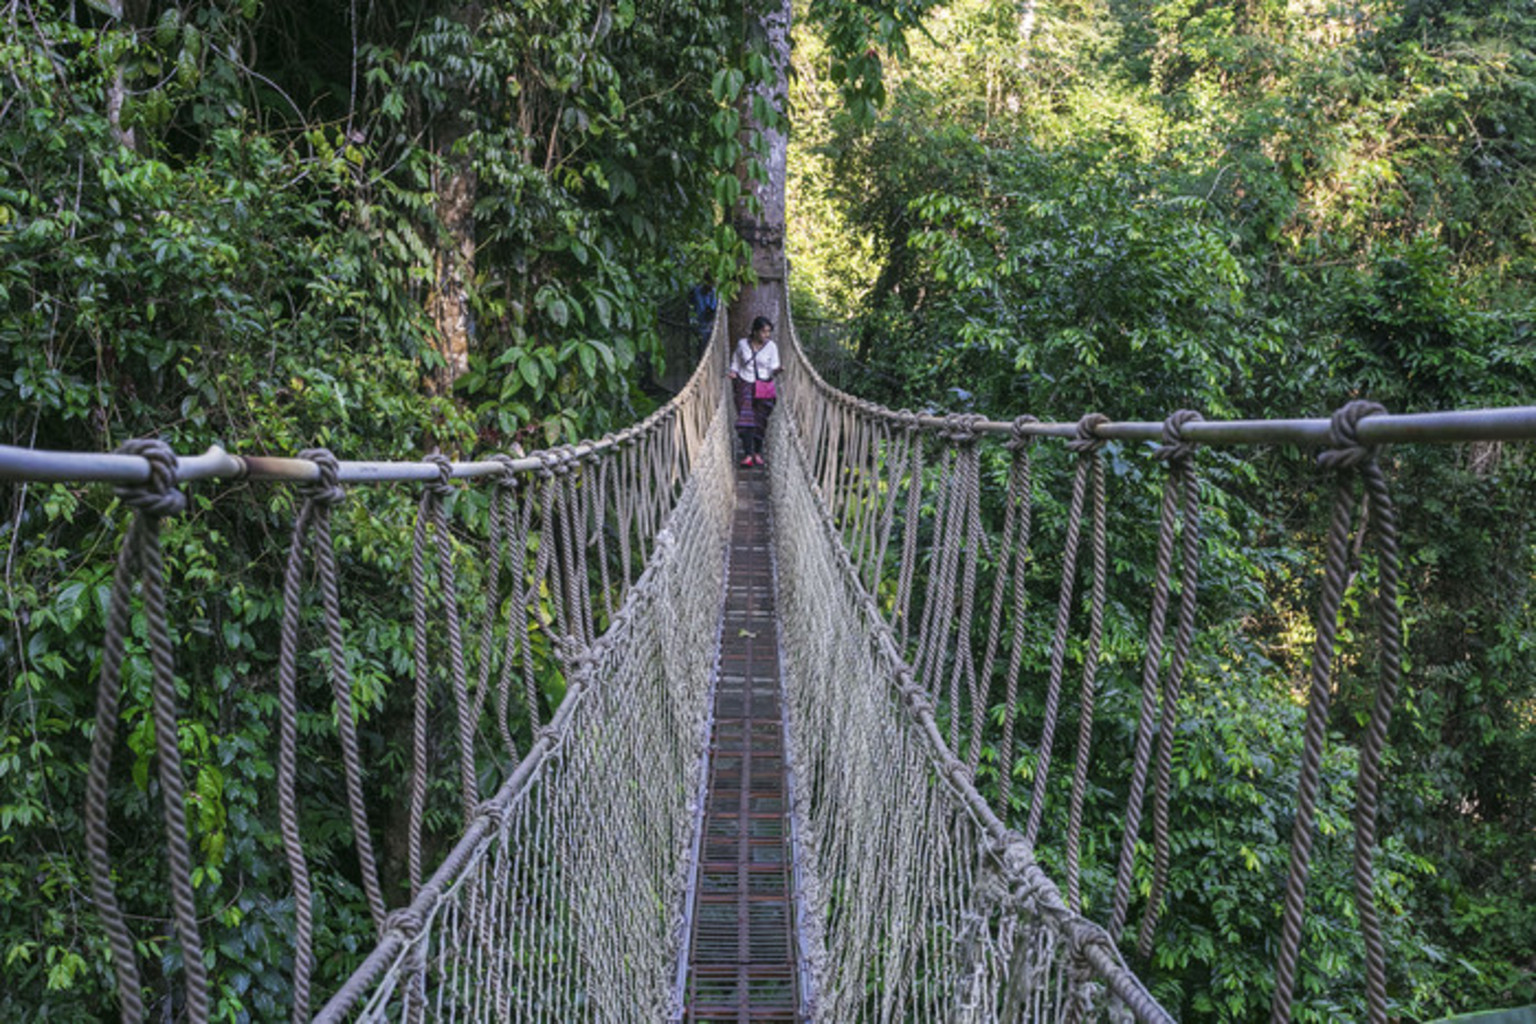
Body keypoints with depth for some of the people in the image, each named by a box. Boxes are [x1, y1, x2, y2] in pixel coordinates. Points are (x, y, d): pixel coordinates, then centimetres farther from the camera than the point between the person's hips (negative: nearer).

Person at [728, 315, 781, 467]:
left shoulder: (771, 347, -2)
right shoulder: (742, 344, -2)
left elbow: (772, 370, -1)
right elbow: (736, 360, 14)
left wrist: (778, 369, -23)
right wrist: (733, 372, -3)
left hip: (764, 387, 1)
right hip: (745, 385, -1)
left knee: (760, 421, 4)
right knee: (746, 419, -13)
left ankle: (757, 453, 17)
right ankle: (748, 454, -17)